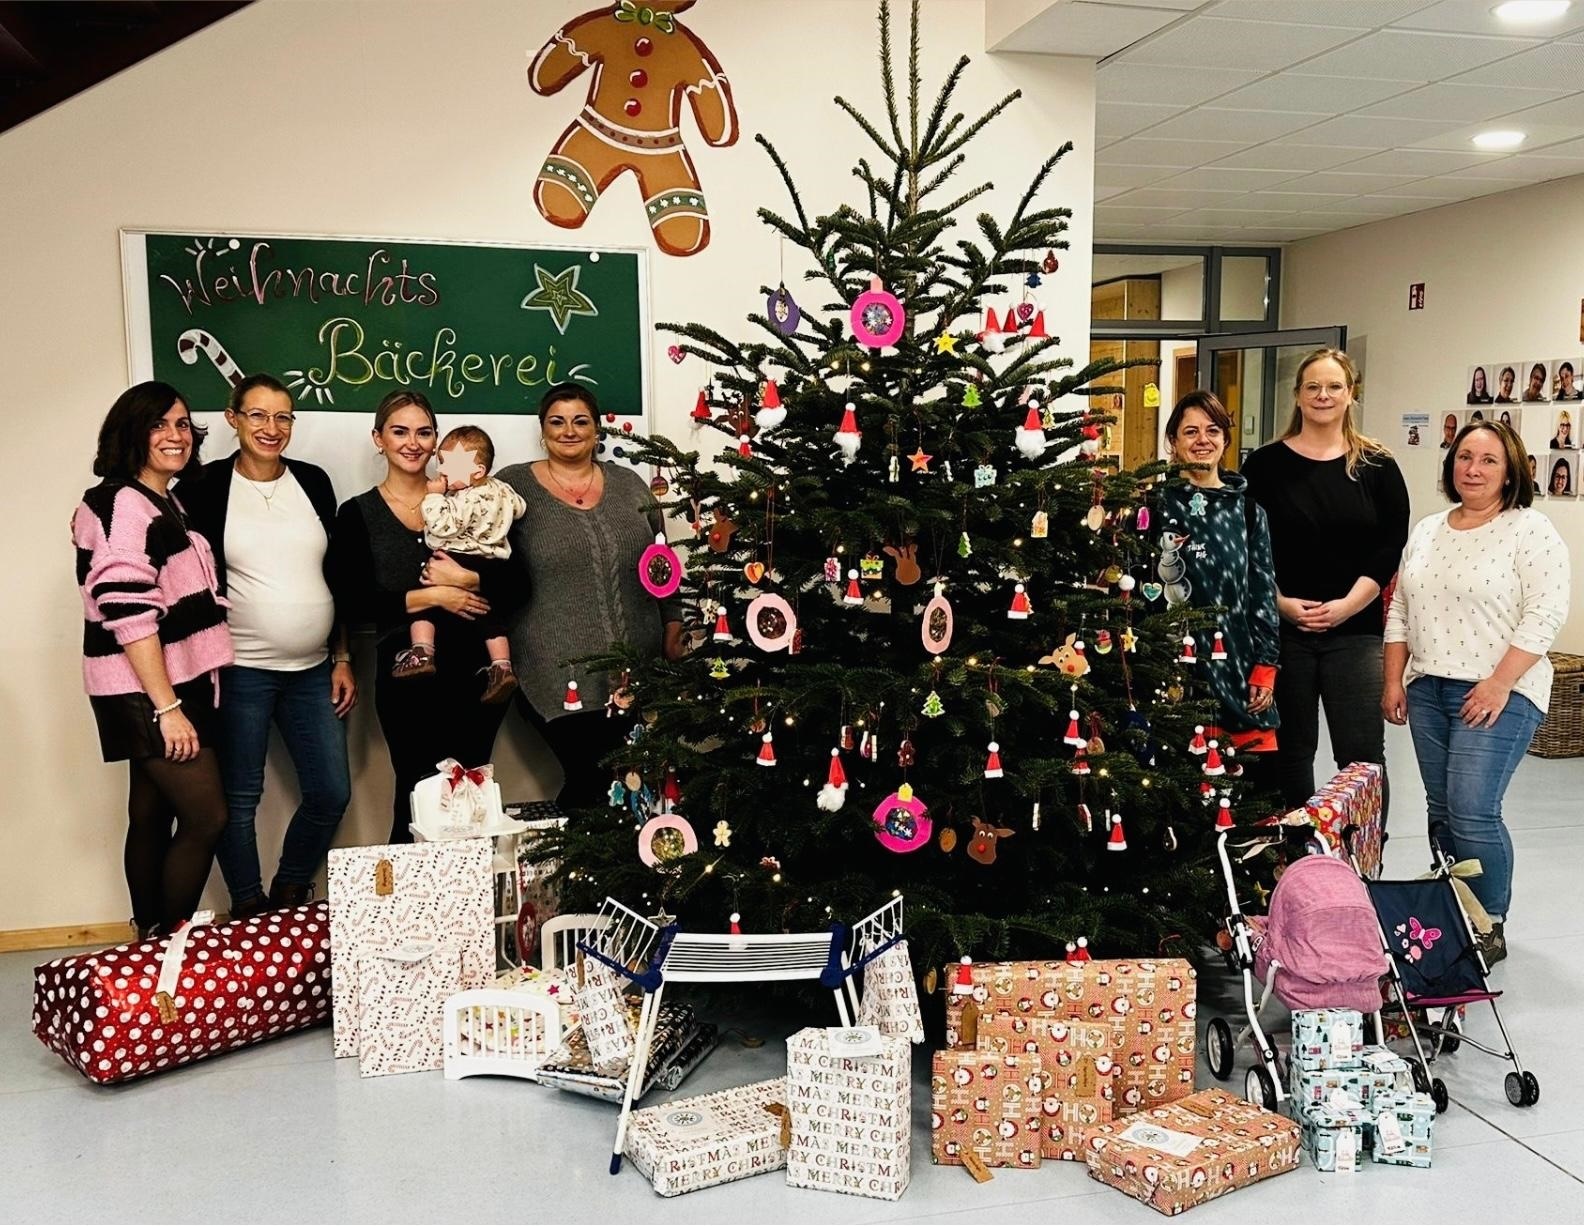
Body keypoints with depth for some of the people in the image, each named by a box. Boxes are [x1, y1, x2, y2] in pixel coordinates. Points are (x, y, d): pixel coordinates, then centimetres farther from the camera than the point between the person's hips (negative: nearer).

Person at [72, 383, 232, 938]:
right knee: (207, 816, -8)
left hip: (170, 685, 9)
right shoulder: (123, 503, -14)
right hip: (144, 694, -9)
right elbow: (127, 611, -22)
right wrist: (167, 707, -23)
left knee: (153, 818, 12)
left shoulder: (165, 503, 15)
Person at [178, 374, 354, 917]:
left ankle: (290, 894, 28)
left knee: (331, 793, 7)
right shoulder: (203, 489, -3)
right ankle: (248, 909, 21)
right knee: (238, 799, 3)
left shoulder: (313, 481, 7)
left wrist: (342, 659, 8)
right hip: (240, 671, -4)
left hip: (313, 670, 4)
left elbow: (338, 576, 10)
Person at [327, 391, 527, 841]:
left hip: (476, 668, 2)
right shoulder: (357, 514, 5)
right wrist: (432, 596, -14)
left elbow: (515, 585, 3)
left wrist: (466, 579, -15)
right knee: (417, 798, 1)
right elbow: (353, 602, -7)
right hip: (407, 676, -1)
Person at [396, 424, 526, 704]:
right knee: (488, 614, 17)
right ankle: (502, 668, 12)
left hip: (458, 561, -9)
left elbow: (443, 526, -29)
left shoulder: (468, 500, -19)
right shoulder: (500, 489, 8)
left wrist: (434, 496, -19)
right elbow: (518, 507, 26)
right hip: (493, 565, 9)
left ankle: (422, 653, -10)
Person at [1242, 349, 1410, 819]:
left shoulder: (1377, 466, 6)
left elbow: (1392, 547, 0)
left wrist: (1346, 605, -11)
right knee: (1290, 750, 8)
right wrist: (1281, 602, -11)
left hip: (1356, 630, 0)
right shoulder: (1265, 464, 4)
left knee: (1362, 756, -2)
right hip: (1282, 628, 0)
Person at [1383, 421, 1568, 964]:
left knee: (1472, 813, -11)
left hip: (1497, 694, -6)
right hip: (1428, 691, 6)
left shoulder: (1530, 529, -6)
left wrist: (1499, 685, -18)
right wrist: (1394, 681, 10)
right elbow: (1400, 610, 17)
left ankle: (1490, 928, 5)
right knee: (1442, 812, 10)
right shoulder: (1426, 532, 13)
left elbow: (1545, 613, -13)